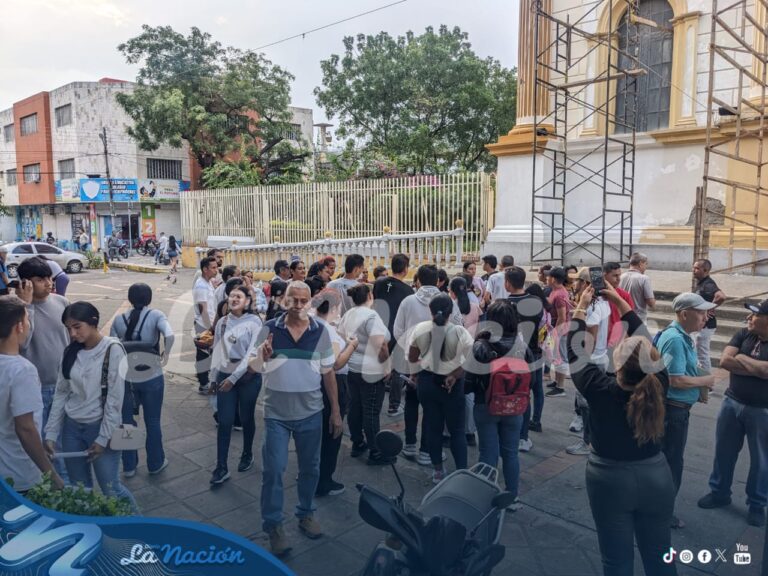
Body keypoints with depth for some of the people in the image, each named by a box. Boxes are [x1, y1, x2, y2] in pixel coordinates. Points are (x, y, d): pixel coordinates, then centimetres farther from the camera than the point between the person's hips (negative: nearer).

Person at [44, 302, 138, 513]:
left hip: (100, 427, -5)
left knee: (110, 488, 3)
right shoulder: (71, 352, 3)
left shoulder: (113, 349, -14)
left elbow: (115, 399, -15)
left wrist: (103, 438, -14)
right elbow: (61, 394, 7)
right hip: (72, 427, 5)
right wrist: (51, 434, 2)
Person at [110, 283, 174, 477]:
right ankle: (155, 464, 28)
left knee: (127, 422, 17)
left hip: (126, 377, 2)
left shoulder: (119, 319, -2)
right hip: (152, 377, -2)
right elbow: (170, 335, -27)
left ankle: (129, 466, 29)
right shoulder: (156, 315, -10)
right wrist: (166, 354, -11)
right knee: (153, 422, 14)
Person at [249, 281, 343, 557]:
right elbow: (253, 368, -3)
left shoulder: (320, 332, -4)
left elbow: (328, 373, 3)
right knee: (273, 469, 1)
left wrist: (336, 411, 3)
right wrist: (263, 355, -26)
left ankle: (306, 513, 36)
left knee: (310, 467, 15)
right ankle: (273, 525, 18)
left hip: (311, 413, 2)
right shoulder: (269, 329, -7)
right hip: (276, 414, -2)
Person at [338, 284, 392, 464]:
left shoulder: (348, 314, 7)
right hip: (370, 371, -8)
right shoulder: (371, 316, -18)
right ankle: (375, 453, 9)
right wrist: (385, 365, -10)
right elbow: (381, 345, -22)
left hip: (350, 368, 8)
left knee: (355, 407, 16)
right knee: (371, 412, 0)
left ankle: (357, 445, 28)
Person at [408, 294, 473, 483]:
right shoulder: (459, 331, -15)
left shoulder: (419, 329, -7)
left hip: (427, 381, 2)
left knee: (432, 427, 15)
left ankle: (438, 472, 24)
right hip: (452, 384, -2)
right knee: (457, 429, 9)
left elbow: (412, 358, 2)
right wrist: (455, 375, -11)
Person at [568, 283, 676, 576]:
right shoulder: (658, 384, -15)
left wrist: (581, 307, 0)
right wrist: (621, 302, 4)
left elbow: (574, 351, -9)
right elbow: (646, 341, -1)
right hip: (656, 478, 3)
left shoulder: (601, 390, -23)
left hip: (610, 481, -3)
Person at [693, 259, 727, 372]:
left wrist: (710, 309, -27)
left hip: (705, 325, -10)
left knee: (702, 355, -1)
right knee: (702, 354, 20)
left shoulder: (708, 284, -22)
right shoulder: (701, 283, 8)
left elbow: (722, 296, -40)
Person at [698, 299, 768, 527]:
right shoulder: (743, 335, -2)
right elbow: (725, 361, -11)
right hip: (732, 403, 4)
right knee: (724, 451, 15)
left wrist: (741, 358, -15)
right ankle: (719, 492, 33)